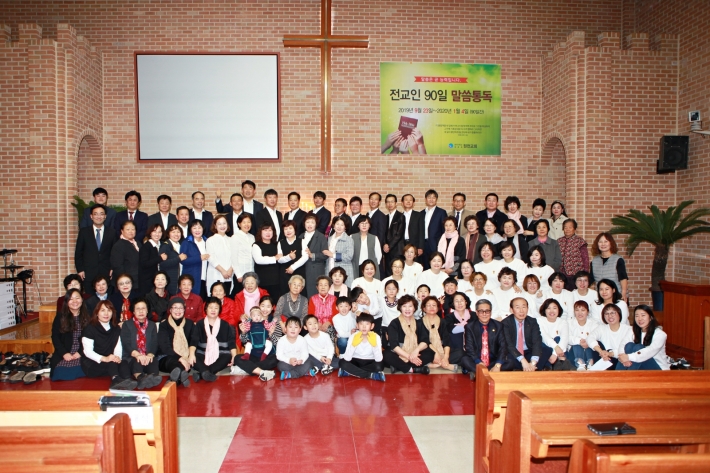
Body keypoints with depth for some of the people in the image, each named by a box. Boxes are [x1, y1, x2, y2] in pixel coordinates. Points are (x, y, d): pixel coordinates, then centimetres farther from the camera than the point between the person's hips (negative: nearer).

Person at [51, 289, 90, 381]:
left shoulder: (87, 317, 6)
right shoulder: (60, 317, 7)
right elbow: (55, 337, 4)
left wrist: (80, 352, -11)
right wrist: (64, 353, -9)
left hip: (82, 354, 0)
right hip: (64, 354, 0)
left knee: (77, 370, -27)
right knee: (60, 371, -25)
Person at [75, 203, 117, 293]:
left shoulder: (112, 232, 6)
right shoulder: (84, 232, 6)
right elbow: (78, 252, 7)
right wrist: (80, 270, 0)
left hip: (106, 273, 0)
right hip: (88, 273, 0)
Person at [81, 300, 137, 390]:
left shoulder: (116, 329, 13)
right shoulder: (90, 328, -3)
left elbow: (118, 347, 4)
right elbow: (87, 351, -12)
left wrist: (117, 357, -21)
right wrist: (104, 358, -30)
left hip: (110, 364, 4)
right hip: (91, 366, -4)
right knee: (112, 362, -36)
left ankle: (116, 380, -53)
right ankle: (116, 378, -56)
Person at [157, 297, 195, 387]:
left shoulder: (190, 324, 12)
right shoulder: (164, 325, 3)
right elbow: (164, 347, -11)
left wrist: (189, 358, -16)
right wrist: (180, 358, -27)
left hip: (185, 358, 3)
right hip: (166, 358, -2)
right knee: (172, 361, -40)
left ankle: (177, 376, -65)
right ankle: (182, 374, -73)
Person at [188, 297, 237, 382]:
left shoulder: (225, 325, 11)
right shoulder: (200, 324, 10)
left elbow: (232, 343, 4)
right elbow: (193, 341, -2)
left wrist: (234, 356, -13)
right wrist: (192, 354, -22)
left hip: (219, 357, 0)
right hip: (203, 356, 0)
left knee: (227, 357, -31)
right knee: (193, 358, -28)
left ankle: (201, 373, -44)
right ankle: (206, 373, -52)